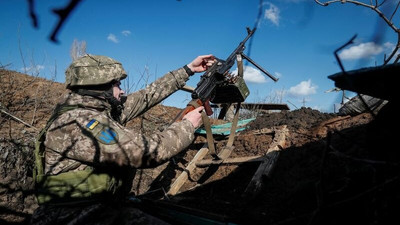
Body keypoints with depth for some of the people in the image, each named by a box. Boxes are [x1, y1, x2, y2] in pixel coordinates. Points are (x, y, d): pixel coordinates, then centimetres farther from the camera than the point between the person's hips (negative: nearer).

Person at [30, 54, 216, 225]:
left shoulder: (103, 109, 5)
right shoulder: (79, 121, -22)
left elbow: (147, 96, 12)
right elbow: (148, 151, -25)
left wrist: (189, 69, 18)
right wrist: (187, 126, -10)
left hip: (107, 209, 8)